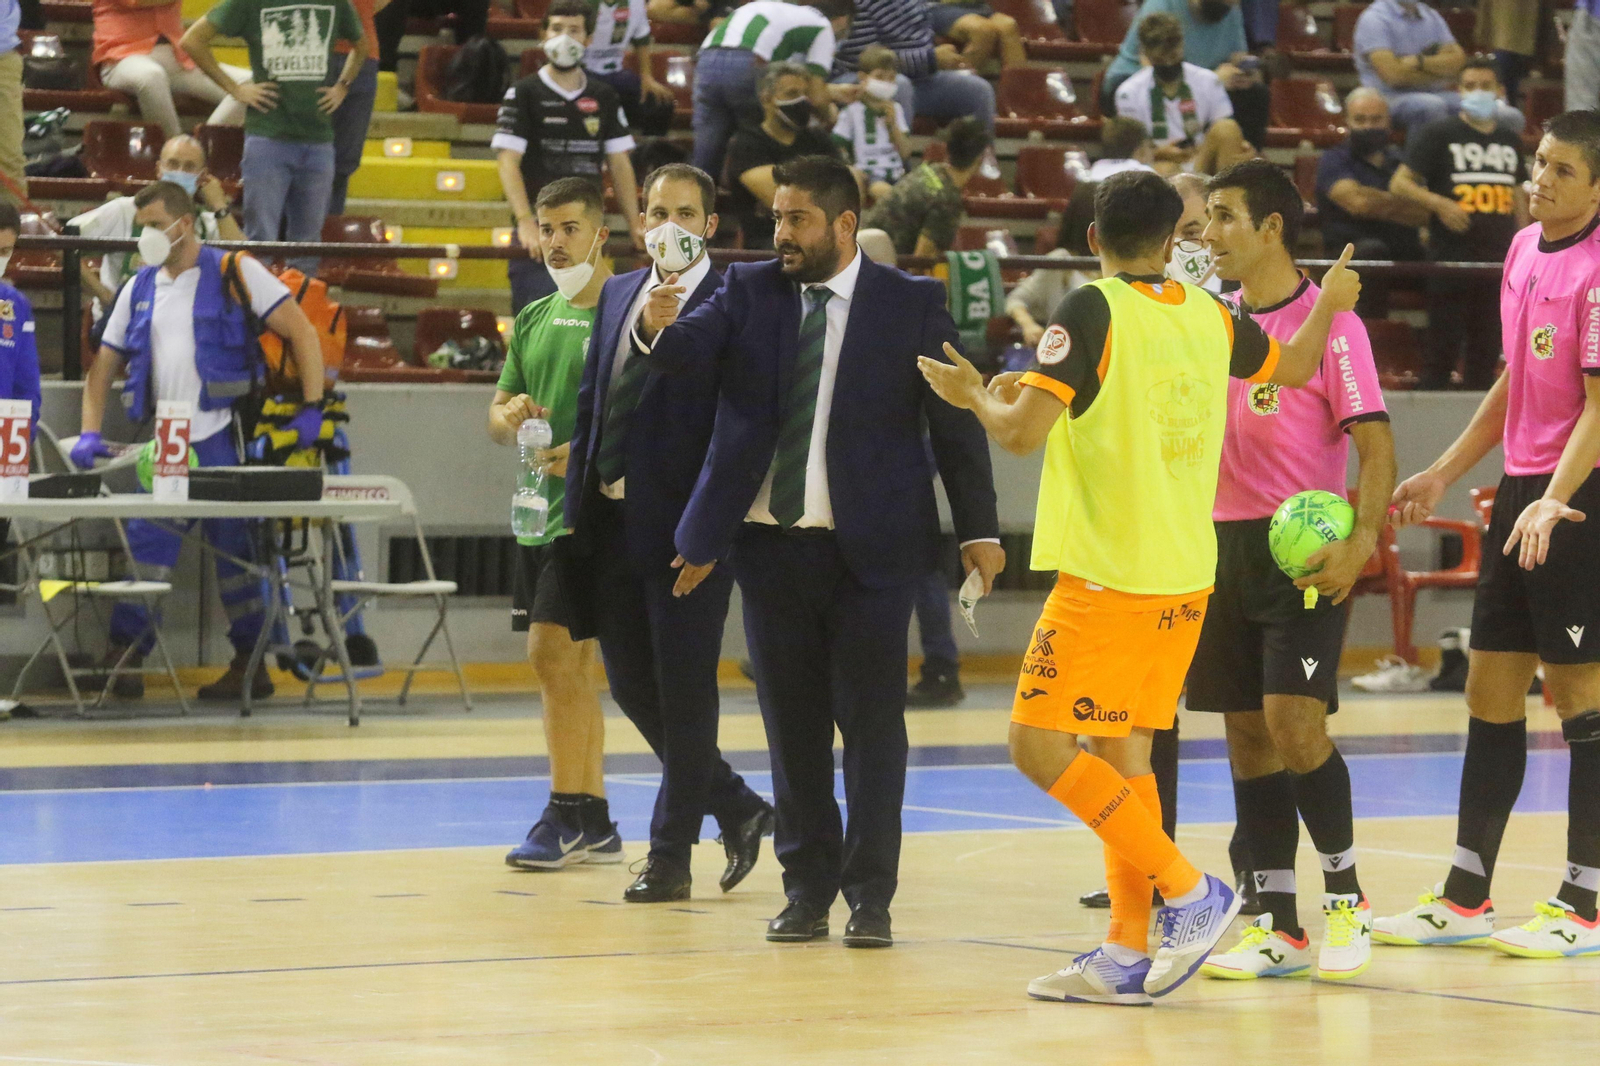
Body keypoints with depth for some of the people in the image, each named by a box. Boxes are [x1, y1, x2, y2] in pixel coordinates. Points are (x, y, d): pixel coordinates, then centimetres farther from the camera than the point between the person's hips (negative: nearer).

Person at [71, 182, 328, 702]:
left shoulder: (234, 274, -3)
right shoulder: (139, 289, 14)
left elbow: (302, 333, -4)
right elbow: (104, 365, 18)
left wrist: (313, 409, -11)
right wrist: (90, 433, 4)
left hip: (222, 441, -5)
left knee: (233, 551, 1)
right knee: (145, 543, -1)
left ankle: (250, 665, 8)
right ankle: (123, 655, 2)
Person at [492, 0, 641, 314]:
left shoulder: (603, 97, 12)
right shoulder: (524, 93, 0)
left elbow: (619, 163, 14)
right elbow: (508, 160, -8)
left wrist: (635, 225, 5)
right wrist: (526, 222, -21)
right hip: (539, 234, -4)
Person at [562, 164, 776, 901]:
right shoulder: (618, 295, 14)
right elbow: (592, 399, 16)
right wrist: (582, 494, 11)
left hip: (685, 522, -7)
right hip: (612, 521, 7)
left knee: (683, 688, 1)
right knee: (632, 686, 11)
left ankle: (670, 855, 10)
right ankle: (736, 809, 27)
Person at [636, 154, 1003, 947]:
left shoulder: (911, 303, -2)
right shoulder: (750, 291, 6)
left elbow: (956, 422, 0)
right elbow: (690, 348, -10)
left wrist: (978, 529, -2)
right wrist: (659, 326, -34)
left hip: (869, 550, -3)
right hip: (771, 544, 3)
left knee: (872, 723, -1)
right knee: (792, 723, 9)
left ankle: (870, 895, 6)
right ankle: (807, 888, 19)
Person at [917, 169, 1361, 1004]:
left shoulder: (1093, 312, -12)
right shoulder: (1212, 317, 8)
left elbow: (1022, 431, -18)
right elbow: (1294, 367, 27)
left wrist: (975, 396, 3)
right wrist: (1331, 302, 47)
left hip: (1107, 575, -7)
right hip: (1185, 576, 7)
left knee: (1041, 747, -6)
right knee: (1121, 756, 12)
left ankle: (1190, 893, -9)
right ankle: (1127, 954, 10)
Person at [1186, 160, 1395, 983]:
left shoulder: (1328, 321, -7)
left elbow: (1376, 445, -11)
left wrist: (1361, 542, -24)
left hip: (1303, 550, -6)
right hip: (1224, 543, 6)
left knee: (1294, 723, -16)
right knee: (1247, 734, 5)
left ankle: (1345, 896, 2)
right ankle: (1279, 927, 10)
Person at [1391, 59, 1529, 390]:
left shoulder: (1510, 142, 14)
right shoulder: (1437, 135, -1)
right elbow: (1399, 183, -3)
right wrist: (1439, 203, -18)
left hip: (1498, 263, 5)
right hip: (1450, 261, -5)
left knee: (1487, 350, 7)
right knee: (1442, 347, -5)